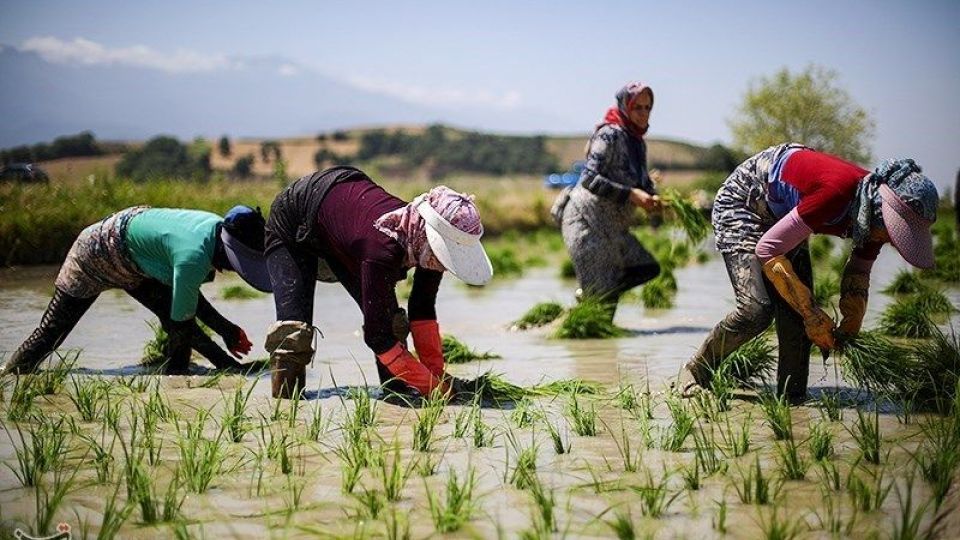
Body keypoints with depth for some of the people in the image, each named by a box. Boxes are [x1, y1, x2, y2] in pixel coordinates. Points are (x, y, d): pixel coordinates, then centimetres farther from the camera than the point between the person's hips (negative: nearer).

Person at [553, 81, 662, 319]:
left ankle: (587, 295, 13)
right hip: (586, 219, -9)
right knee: (603, 292, -8)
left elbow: (644, 183, 18)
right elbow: (589, 178, -24)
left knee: (648, 269, 5)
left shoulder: (637, 142, 12)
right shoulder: (610, 135, -15)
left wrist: (652, 198, -5)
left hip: (610, 226, 9)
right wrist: (630, 194, -26)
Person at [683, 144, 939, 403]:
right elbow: (767, 250, -34)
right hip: (740, 204, -8)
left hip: (780, 214, 8)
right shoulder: (837, 191, -39)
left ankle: (793, 398, 3)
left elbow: (859, 269, 8)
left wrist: (851, 325, -9)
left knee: (797, 311, -5)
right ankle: (695, 374, -3)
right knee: (756, 309, -20)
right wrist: (813, 315, -30)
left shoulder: (872, 209, -12)